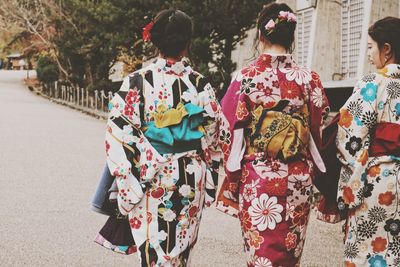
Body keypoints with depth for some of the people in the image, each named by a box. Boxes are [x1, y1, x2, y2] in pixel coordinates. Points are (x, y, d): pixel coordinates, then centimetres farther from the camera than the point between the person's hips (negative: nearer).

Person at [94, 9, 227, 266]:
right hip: (192, 181, 2)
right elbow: (215, 136, 3)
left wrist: (127, 186, -5)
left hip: (152, 182, -2)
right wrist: (208, 180, 14)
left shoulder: (138, 82, -10)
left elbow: (119, 135, -12)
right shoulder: (201, 84, -3)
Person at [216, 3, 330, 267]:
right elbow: (318, 132, 3)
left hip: (256, 178, -1)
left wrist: (231, 186, 5)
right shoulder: (309, 78, -3)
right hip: (298, 179, 2)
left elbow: (231, 133, -5)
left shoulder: (245, 77, -8)